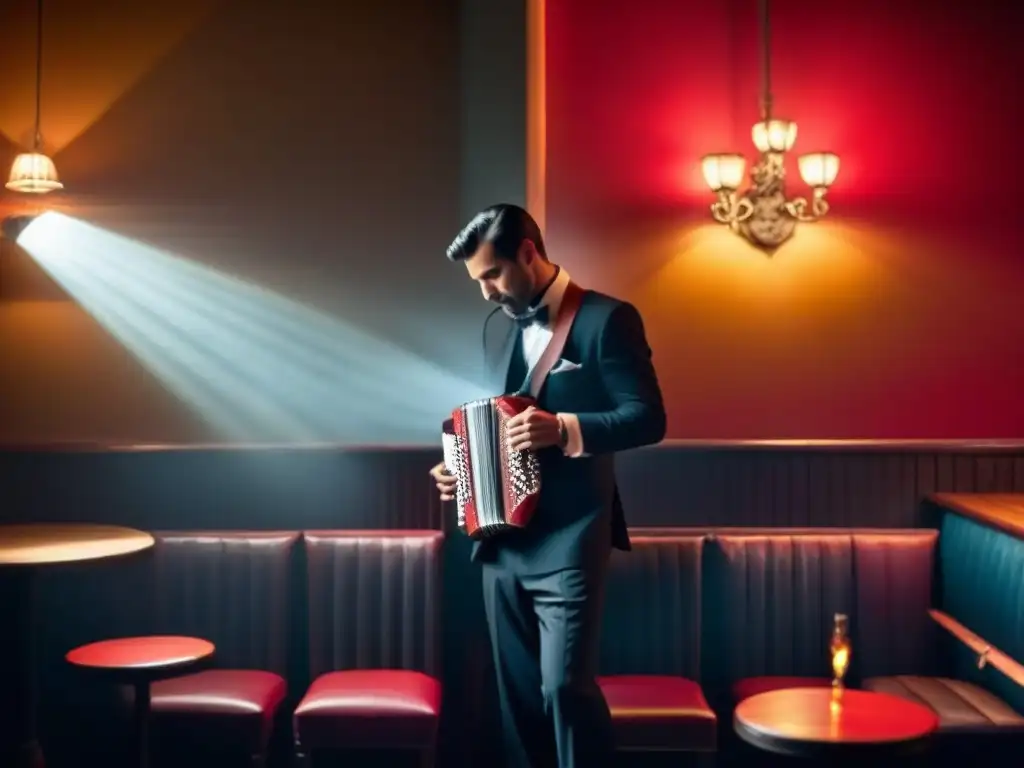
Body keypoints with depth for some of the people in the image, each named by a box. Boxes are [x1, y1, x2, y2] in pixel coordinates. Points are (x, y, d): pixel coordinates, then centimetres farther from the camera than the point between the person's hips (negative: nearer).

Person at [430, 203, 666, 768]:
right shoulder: (499, 328, 16)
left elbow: (647, 419, -13)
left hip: (568, 542, -7)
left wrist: (563, 429, -25)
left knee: (565, 684, -12)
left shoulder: (606, 319, -6)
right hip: (502, 542, 7)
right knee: (517, 689, 11)